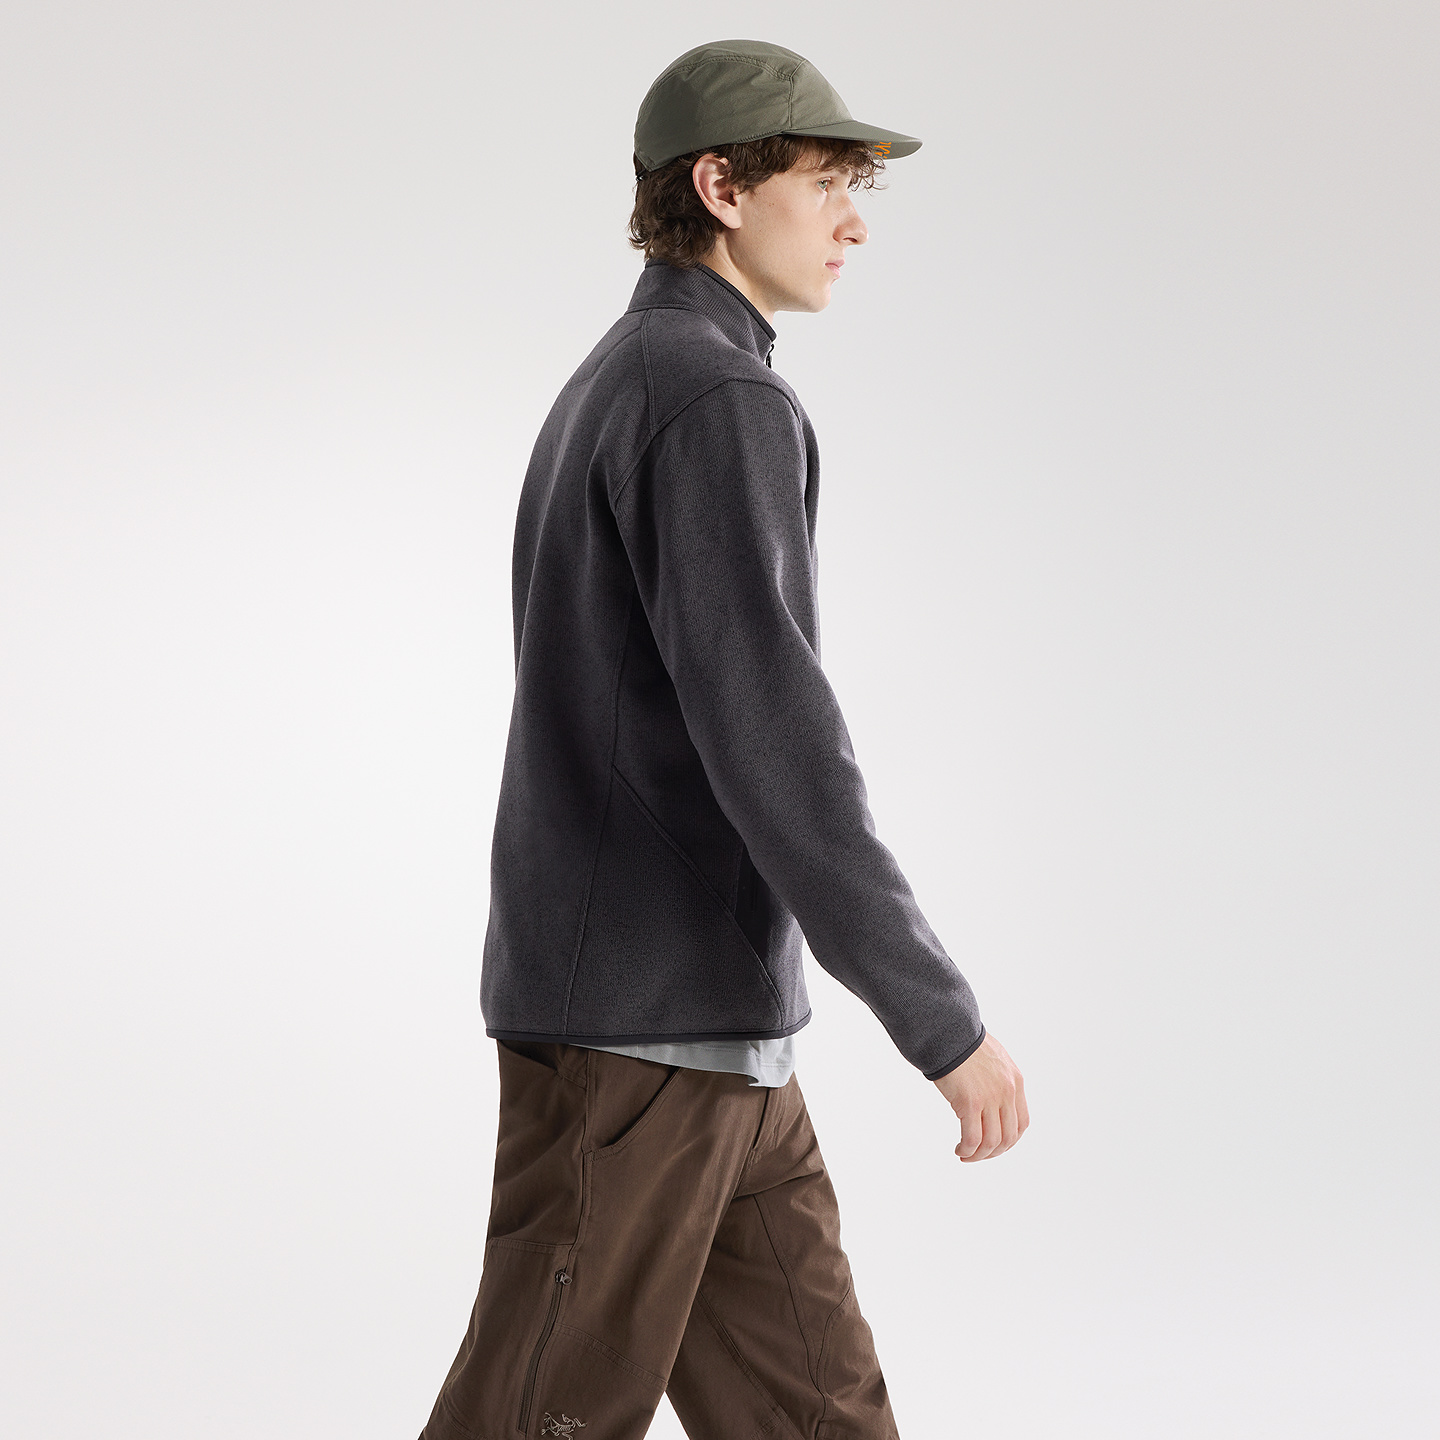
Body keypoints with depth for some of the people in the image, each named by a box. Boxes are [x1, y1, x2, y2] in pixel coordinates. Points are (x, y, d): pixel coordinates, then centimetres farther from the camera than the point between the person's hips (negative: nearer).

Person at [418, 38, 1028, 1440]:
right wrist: (947, 1021, -21)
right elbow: (767, 739, -24)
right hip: (639, 1016, -10)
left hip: (701, 1022, 10)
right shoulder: (717, 398, -14)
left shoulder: (610, 400, 19)